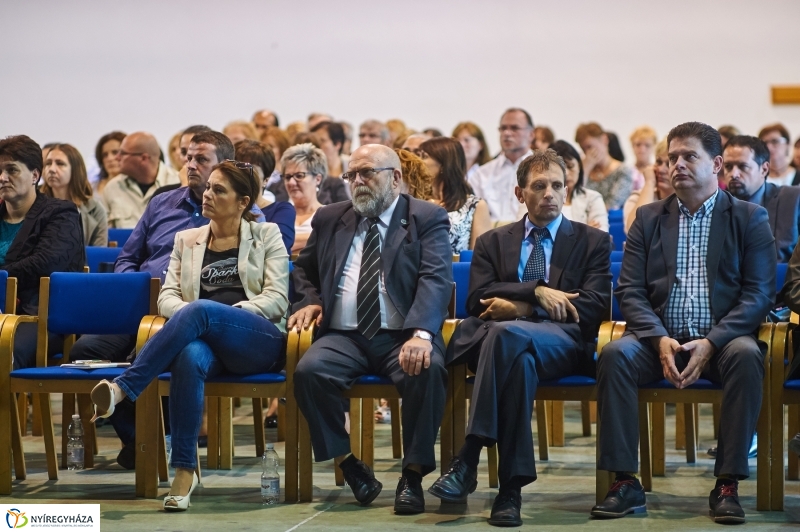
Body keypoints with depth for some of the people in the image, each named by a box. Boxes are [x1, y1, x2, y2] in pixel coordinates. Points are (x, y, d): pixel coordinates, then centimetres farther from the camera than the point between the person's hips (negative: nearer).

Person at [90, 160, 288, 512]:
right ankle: (184, 470, -39)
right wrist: (190, 316, -11)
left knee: (202, 309, -36)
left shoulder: (267, 236, 14)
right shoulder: (187, 240, 23)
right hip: (206, 340, 2)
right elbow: (167, 296, 14)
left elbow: (277, 299, 3)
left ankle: (122, 389, -42)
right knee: (189, 357, -39)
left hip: (259, 341, -2)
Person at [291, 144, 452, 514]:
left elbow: (436, 279, -11)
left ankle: (413, 474, -19)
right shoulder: (330, 219, 17)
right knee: (309, 371, -29)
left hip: (402, 338, -3)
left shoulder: (427, 219, 4)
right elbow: (303, 269, 32)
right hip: (343, 337, 3)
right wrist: (308, 300, 8)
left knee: (428, 371, -35)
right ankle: (347, 464, -12)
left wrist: (421, 334, -29)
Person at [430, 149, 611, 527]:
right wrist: (537, 292, -11)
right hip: (504, 339, 2)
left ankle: (469, 458, -39)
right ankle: (511, 486, -40)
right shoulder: (492, 242, 22)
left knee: (506, 333, -37)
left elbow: (596, 305, 1)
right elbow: (479, 300, 5)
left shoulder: (593, 242, 17)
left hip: (563, 343, -2)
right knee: (519, 360, -39)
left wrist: (518, 307, -4)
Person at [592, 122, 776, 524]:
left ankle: (727, 485, -29)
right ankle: (625, 483, -26)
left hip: (722, 342, -2)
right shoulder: (649, 218, 15)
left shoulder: (750, 218, 8)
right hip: (661, 339, 2)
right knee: (615, 354, -29)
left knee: (746, 356, -35)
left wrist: (711, 343, -16)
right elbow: (629, 290, 6)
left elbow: (760, 293, -2)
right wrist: (660, 340, -13)